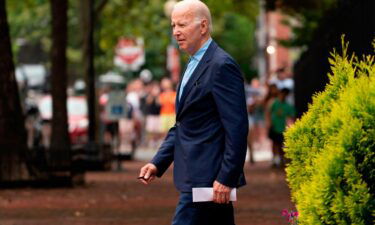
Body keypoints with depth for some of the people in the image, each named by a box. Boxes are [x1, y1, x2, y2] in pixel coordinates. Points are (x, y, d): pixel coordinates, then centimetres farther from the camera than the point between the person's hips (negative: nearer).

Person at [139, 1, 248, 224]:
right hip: (196, 174, 10)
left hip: (206, 178, -10)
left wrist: (226, 178, -21)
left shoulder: (222, 65, -13)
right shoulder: (193, 65, 18)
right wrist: (158, 163, 11)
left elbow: (237, 128, -18)